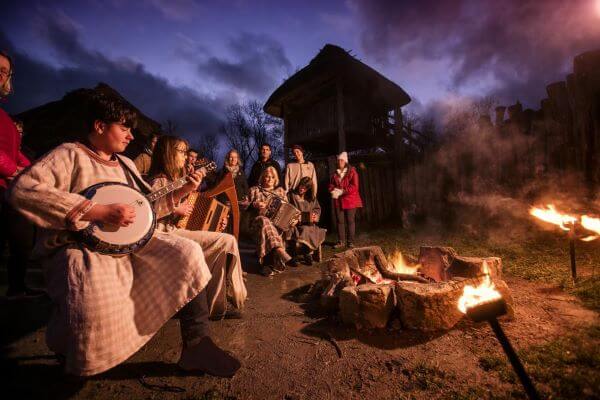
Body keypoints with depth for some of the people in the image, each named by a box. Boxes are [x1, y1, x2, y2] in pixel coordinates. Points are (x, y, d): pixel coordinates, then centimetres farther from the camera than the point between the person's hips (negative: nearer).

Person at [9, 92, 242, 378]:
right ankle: (66, 353, 5)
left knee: (187, 253, -13)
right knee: (97, 306, -36)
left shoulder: (126, 164, 18)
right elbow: (22, 190, -21)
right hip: (81, 246, -6)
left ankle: (197, 344, -7)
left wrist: (181, 191, 9)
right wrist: (98, 210, -26)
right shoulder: (70, 154, -5)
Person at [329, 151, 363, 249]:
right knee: (339, 221, 5)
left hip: (350, 200, -4)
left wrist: (341, 191, -16)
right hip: (338, 201, 4)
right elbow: (331, 185, 13)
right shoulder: (335, 173, 13)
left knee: (350, 221, 1)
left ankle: (350, 241, 9)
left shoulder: (352, 172, -1)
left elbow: (354, 186, -10)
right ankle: (341, 241, 13)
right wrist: (334, 190, -10)